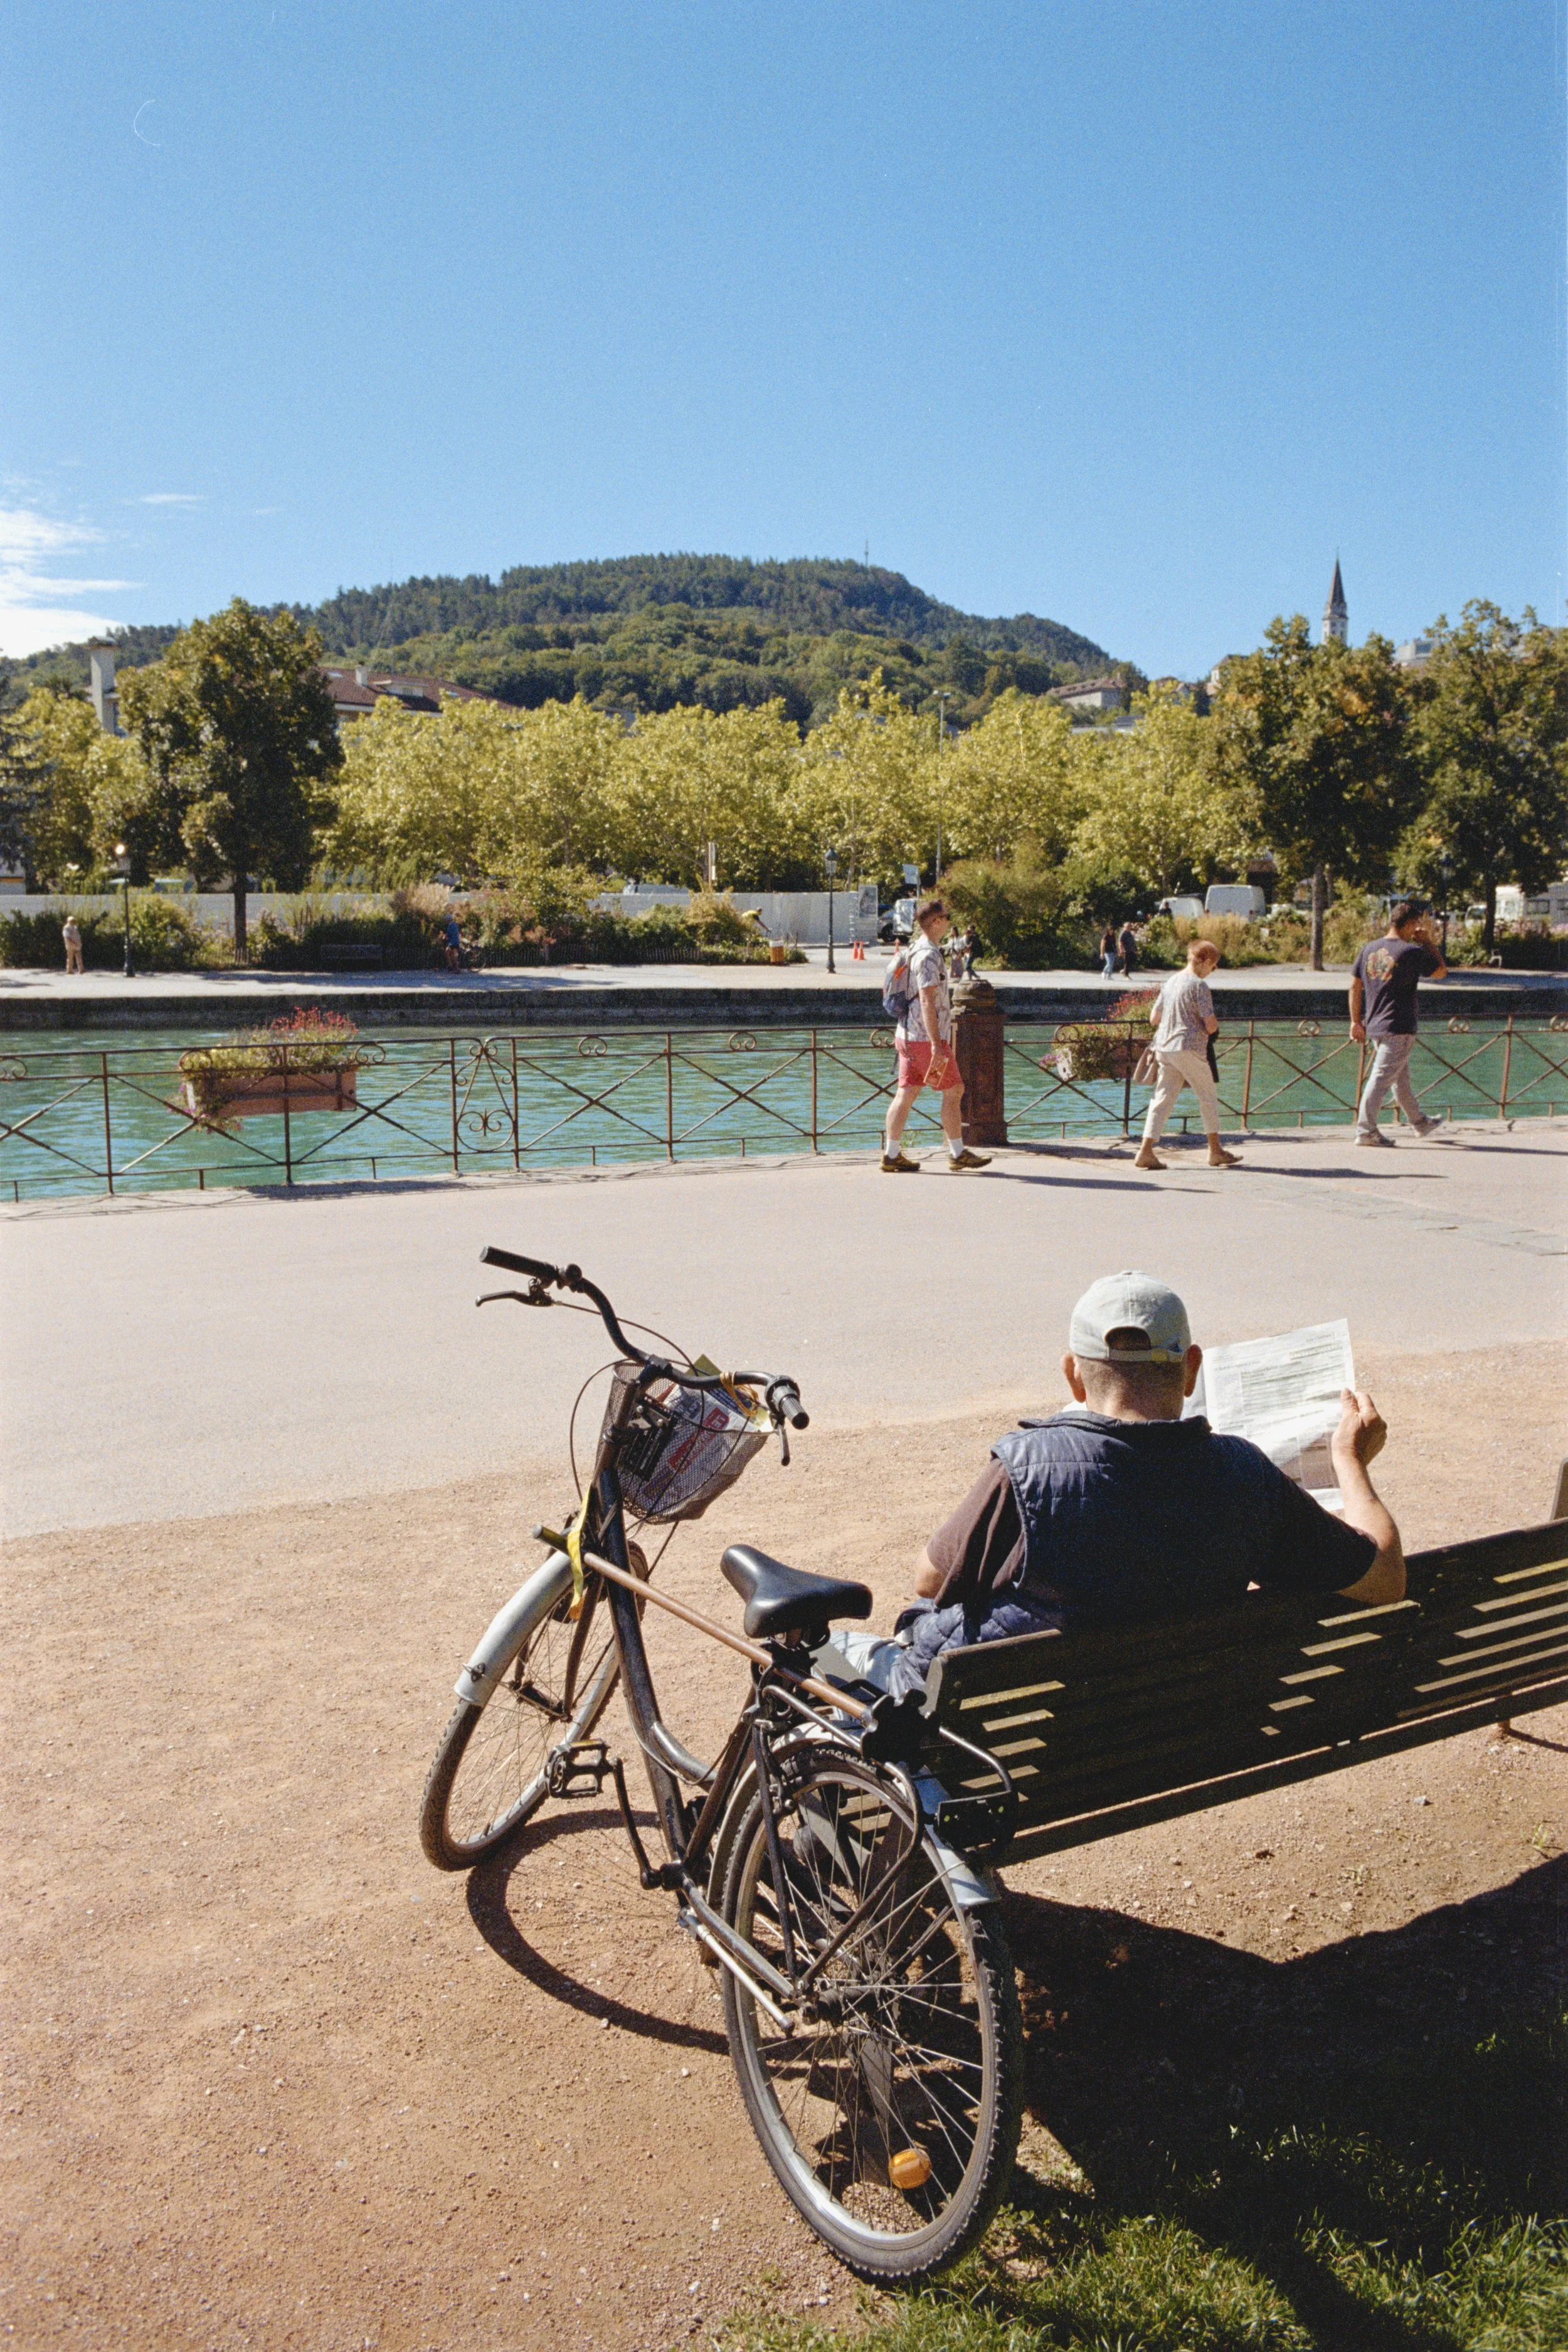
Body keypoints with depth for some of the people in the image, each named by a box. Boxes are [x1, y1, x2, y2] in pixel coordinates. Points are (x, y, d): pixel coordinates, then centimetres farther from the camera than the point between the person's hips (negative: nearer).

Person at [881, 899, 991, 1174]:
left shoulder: (915, 950, 16)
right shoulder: (928, 955, -16)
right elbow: (927, 1002, -23)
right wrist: (936, 1045, -26)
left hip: (907, 1035, 9)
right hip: (925, 1038, -9)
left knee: (905, 1093, 6)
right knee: (953, 1090, 0)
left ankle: (892, 1155, 4)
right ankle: (958, 1155, 6)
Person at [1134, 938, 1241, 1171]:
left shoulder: (1171, 981, 12)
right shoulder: (1199, 985, -10)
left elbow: (1154, 1017, 17)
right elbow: (1211, 1024, -13)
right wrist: (1210, 1030, 8)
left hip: (1164, 1047, 7)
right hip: (1190, 1048, -7)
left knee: (1163, 1098, 6)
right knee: (1208, 1095, 8)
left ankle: (1146, 1151, -3)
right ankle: (1216, 1150, 15)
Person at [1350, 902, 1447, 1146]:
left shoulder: (1369, 948, 6)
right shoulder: (1412, 952, -12)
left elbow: (1355, 986, 8)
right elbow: (1441, 972, 1)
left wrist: (1356, 1021, 13)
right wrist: (1429, 942, 10)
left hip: (1374, 1024, 8)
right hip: (1398, 1027, -7)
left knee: (1402, 1078, 19)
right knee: (1382, 1078, -7)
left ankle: (1420, 1122, 34)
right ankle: (1366, 1130, -8)